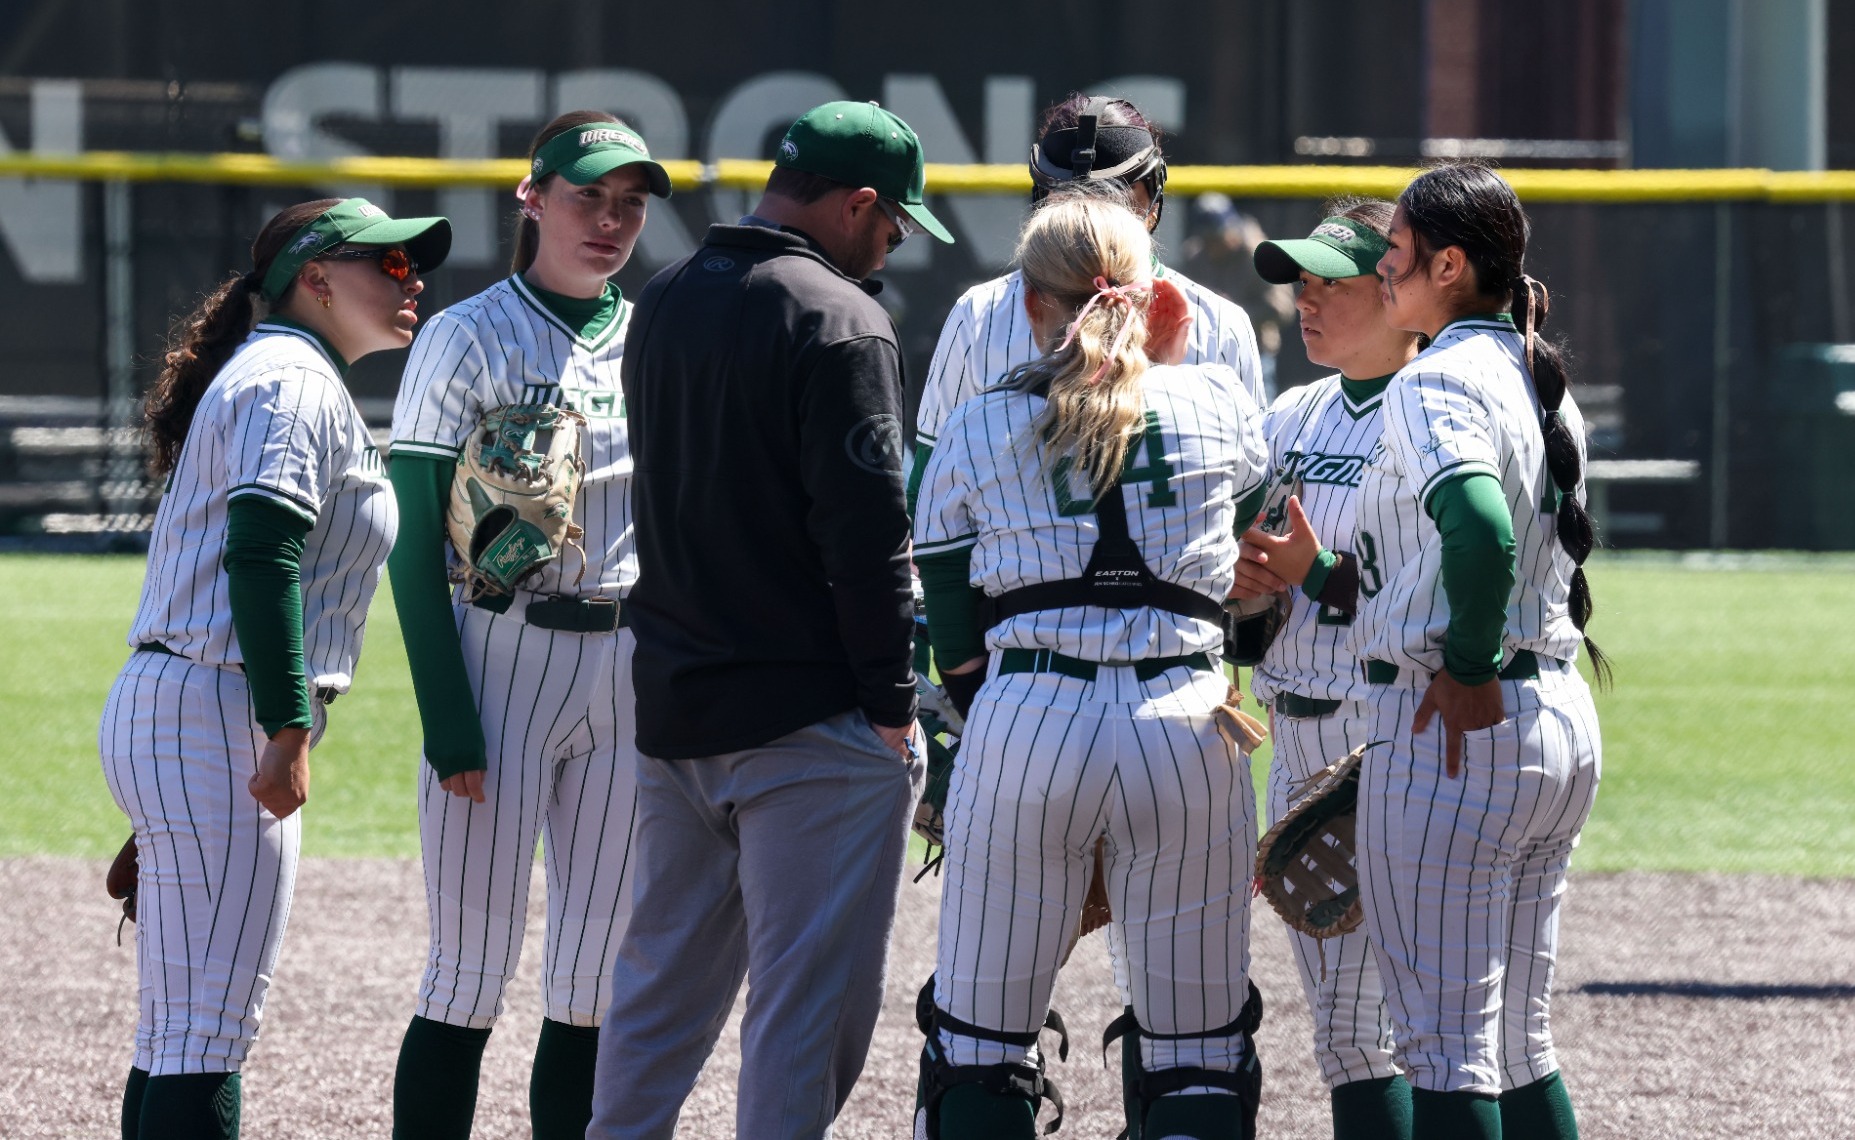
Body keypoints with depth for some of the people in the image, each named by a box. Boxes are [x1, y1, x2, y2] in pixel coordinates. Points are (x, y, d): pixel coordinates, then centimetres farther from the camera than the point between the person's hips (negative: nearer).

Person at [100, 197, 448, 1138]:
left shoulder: (264, 375, 24)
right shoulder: (294, 382, -8)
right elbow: (260, 554, -20)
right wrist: (289, 732, -25)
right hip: (215, 717, -11)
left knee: (177, 1034, 13)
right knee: (208, 1034, -12)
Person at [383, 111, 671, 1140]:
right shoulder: (467, 340, -3)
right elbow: (416, 548, -6)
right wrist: (449, 725, -14)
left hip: (631, 673, 5)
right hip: (501, 663, -5)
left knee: (596, 978, 6)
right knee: (472, 975, -6)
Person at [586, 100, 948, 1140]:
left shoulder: (664, 304, 13)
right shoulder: (838, 319, -13)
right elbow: (865, 527, -17)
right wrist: (893, 703, -13)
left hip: (672, 704, 8)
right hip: (807, 712, -8)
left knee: (663, 986, 15)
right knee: (810, 1004, -4)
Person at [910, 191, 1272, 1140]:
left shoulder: (976, 431, 8)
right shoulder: (1219, 403, 8)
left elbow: (958, 650, 5)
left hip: (1023, 730, 0)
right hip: (1186, 725, 1)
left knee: (979, 1048, 6)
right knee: (1199, 1054, 6)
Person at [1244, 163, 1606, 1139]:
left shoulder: (1433, 383, -14)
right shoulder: (1542, 384, 13)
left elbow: (1482, 530, -32)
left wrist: (1465, 674, -20)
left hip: (1453, 729, -9)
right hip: (1564, 723, 9)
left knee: (1445, 1049, -5)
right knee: (1519, 1047, 16)